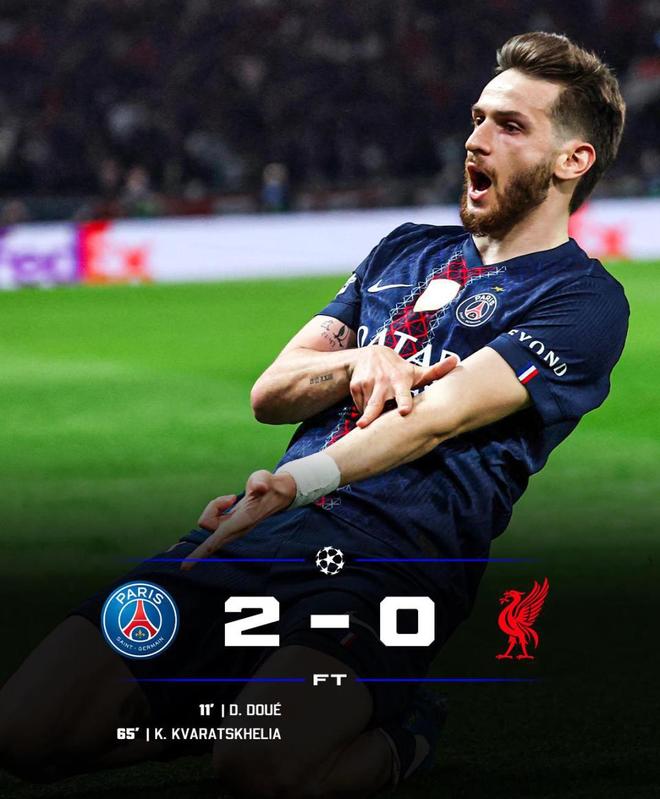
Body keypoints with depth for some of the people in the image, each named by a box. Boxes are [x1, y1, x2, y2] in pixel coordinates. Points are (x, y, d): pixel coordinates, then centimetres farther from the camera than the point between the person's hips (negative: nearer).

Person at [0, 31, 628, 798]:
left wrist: (298, 483, -27)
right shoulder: (406, 249, 26)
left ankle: (397, 735, -1)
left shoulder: (583, 299, 4)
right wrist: (358, 363, -2)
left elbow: (443, 413, -12)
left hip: (395, 557, -6)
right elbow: (270, 393, 20)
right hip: (262, 535, 6)